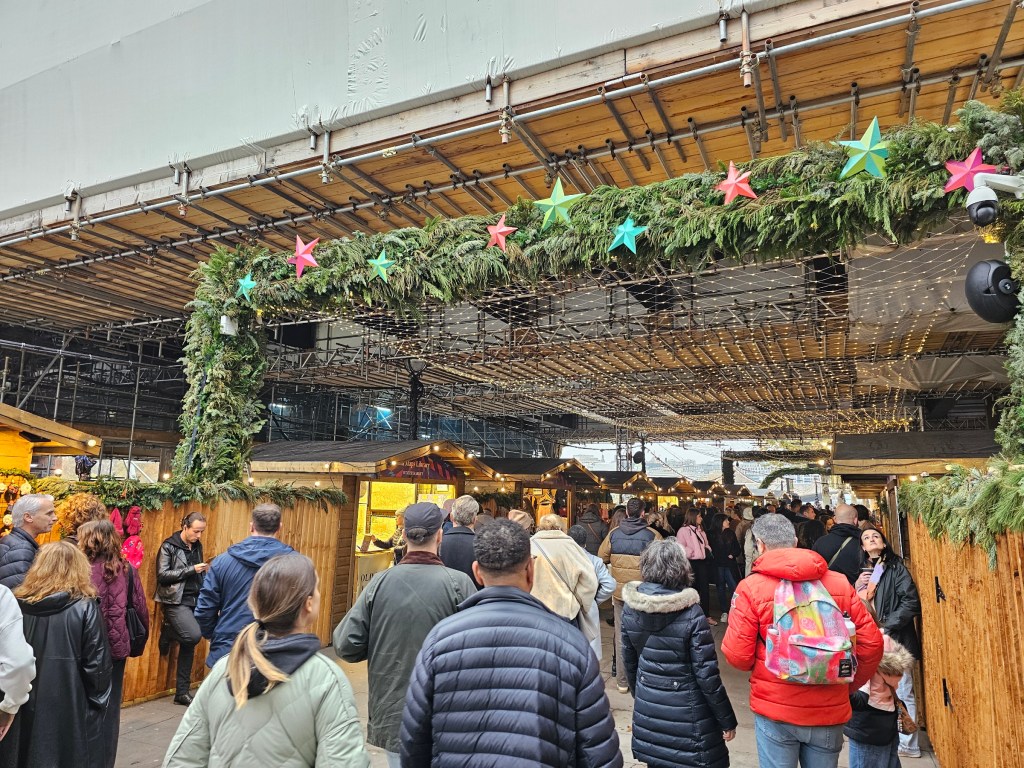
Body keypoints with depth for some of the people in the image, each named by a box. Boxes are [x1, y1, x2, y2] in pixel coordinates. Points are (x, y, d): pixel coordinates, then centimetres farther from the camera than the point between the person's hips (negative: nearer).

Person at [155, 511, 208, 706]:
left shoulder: (197, 546, 11)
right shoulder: (169, 546, -7)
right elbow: (162, 575, -14)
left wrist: (203, 571, 2)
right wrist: (191, 569, -19)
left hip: (194, 600, 6)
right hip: (176, 601, -6)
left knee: (189, 645, 7)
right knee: (194, 635, -24)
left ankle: (182, 692, 16)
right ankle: (168, 631, 7)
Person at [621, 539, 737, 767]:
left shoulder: (630, 607, -6)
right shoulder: (691, 614, -20)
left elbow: (629, 662, 5)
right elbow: (707, 674, -15)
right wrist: (727, 721, -3)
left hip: (647, 711, 5)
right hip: (687, 715, -4)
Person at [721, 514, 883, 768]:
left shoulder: (751, 587, -13)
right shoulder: (840, 583, -4)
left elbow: (737, 655, -13)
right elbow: (872, 644, -2)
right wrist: (850, 685, 15)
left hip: (775, 709, -2)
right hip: (830, 710, 3)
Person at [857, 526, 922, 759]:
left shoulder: (895, 567, -4)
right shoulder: (861, 571, 13)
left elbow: (911, 602, -13)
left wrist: (886, 627, -16)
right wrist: (856, 587, -3)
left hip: (894, 639, -6)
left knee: (902, 692, 1)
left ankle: (908, 744, 13)